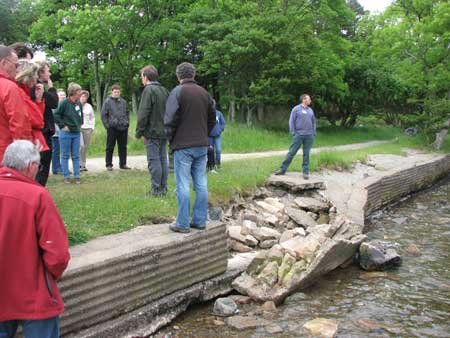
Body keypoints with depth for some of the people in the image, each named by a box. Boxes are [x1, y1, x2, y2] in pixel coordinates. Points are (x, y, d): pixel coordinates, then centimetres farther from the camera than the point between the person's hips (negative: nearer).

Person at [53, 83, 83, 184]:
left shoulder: (79, 103, 4)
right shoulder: (64, 103, -14)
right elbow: (56, 115, -13)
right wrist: (62, 125, -11)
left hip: (76, 133, 5)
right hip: (66, 133, -5)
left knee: (76, 156, 8)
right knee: (65, 156, 4)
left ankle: (77, 177, 13)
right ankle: (66, 177, 11)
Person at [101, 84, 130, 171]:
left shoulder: (123, 102, 11)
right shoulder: (107, 102, -2)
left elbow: (127, 113, 21)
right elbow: (103, 115, -3)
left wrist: (127, 122, 10)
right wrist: (107, 125, -8)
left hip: (123, 128, 4)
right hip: (112, 128, -4)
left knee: (123, 147, 9)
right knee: (110, 147, 2)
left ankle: (123, 164, 18)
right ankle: (109, 164, 9)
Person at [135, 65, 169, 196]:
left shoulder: (148, 90, -11)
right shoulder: (164, 90, 12)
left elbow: (143, 114, -15)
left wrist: (139, 132, -8)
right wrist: (167, 129, 18)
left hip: (152, 132, -8)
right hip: (164, 132, 8)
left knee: (154, 161, -3)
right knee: (163, 159, 11)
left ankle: (156, 189, -1)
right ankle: (163, 188, 15)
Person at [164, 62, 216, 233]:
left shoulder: (178, 91, -8)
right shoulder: (205, 93, 10)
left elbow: (170, 118, -14)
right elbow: (212, 119, 15)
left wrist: (171, 138, 0)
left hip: (183, 145, -6)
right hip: (202, 145, 6)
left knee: (183, 185, -2)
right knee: (201, 184, 9)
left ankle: (183, 224, 0)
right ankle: (200, 220, 14)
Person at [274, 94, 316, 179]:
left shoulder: (310, 110, 12)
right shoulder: (296, 109, 0)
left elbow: (313, 122, 17)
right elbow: (291, 121, -1)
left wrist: (313, 133, 8)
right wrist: (293, 133, -7)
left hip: (309, 136, 3)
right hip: (298, 135, -3)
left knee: (306, 154, 5)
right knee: (291, 152, -2)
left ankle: (306, 172, 11)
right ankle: (283, 169, 5)